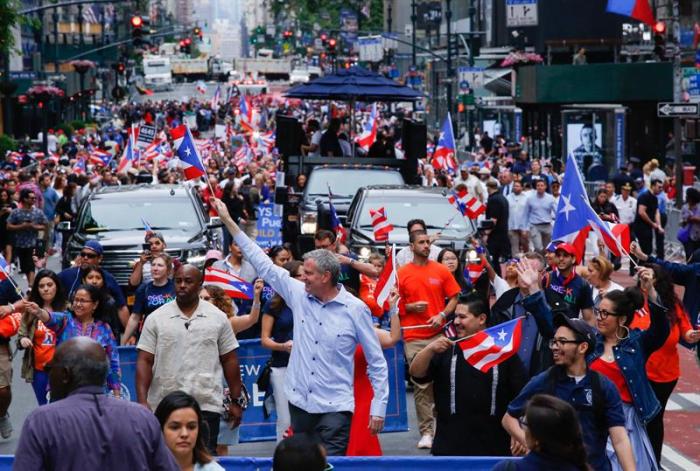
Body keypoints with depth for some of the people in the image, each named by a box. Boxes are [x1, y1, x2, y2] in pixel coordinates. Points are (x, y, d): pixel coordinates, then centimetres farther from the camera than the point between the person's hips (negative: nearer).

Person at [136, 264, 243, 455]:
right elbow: (145, 361, 0)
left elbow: (229, 360, 9)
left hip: (207, 406, 0)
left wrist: (236, 401, 7)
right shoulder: (156, 319, 3)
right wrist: (142, 401, -10)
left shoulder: (218, 318, 5)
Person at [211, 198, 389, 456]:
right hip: (300, 403, 5)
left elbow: (376, 362, -2)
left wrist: (379, 407, -6)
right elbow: (264, 265, 9)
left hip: (335, 407, -5)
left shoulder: (355, 309, -7)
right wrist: (229, 221, 9)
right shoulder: (299, 295, 4)